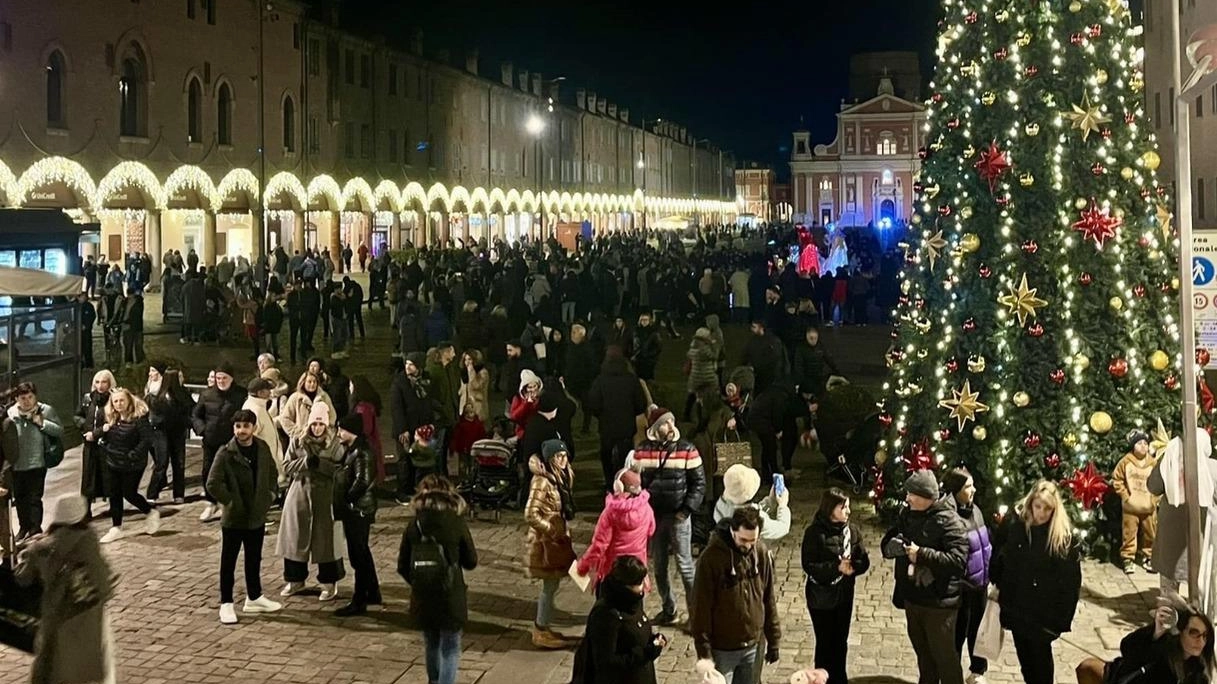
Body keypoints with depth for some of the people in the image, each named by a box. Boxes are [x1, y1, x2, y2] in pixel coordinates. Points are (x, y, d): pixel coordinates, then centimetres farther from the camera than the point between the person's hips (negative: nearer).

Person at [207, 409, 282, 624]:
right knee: (229, 561, 6)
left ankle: (254, 598, 31)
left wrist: (269, 496, 5)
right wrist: (230, 502, -14)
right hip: (233, 517, -5)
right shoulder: (226, 453, -15)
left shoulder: (262, 448, 1)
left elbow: (272, 473, 15)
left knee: (254, 559, 17)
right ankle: (226, 604, 15)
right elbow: (213, 484, -18)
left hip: (257, 516, 5)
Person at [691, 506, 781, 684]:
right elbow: (701, 607, -15)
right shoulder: (711, 557, -19)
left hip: (753, 646, 4)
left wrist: (773, 640, 7)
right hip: (722, 649, -4)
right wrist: (704, 650, -14)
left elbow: (769, 599, 6)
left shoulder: (761, 553, -4)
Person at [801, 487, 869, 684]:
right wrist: (836, 567, -28)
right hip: (821, 596, -4)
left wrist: (851, 567, -23)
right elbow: (809, 566, -18)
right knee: (825, 642, 8)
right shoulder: (815, 532, -15)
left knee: (841, 641, 17)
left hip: (845, 595, 4)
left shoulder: (852, 530, -2)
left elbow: (864, 561, -2)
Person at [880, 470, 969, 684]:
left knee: (944, 655, 4)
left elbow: (958, 560, -26)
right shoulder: (907, 515, 4)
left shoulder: (949, 521, -18)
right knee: (922, 652, 22)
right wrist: (893, 546, -15)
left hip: (939, 602, -7)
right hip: (912, 597, 7)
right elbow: (887, 543, 8)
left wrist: (922, 554, -28)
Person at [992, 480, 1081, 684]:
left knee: (1040, 653, 7)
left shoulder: (1064, 534, -14)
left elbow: (1072, 578, -12)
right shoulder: (1016, 524, -4)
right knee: (1023, 652, 17)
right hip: (1016, 604, 4)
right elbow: (1002, 558, 7)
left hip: (1044, 609, -4)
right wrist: (999, 585, 5)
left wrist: (1064, 614, -13)